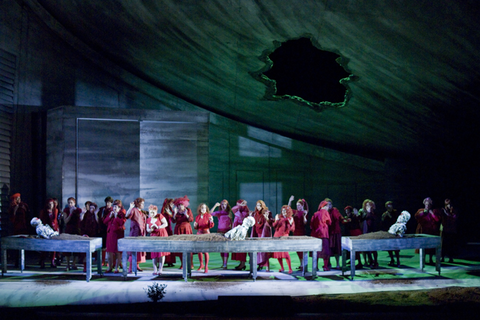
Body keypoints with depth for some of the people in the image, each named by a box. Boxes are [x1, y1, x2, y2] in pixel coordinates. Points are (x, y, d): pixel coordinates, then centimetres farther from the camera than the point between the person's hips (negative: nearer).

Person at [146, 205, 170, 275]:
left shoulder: (160, 216, -4)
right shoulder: (148, 220, 7)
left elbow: (166, 224, -9)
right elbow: (147, 230, 9)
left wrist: (158, 227, -20)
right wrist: (151, 229, -14)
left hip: (162, 235, -3)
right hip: (153, 236, 3)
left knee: (161, 252, -5)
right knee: (154, 253, -3)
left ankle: (160, 269, -1)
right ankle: (155, 270, 2)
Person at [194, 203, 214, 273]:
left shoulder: (208, 215, -2)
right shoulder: (197, 217, 9)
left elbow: (211, 226, -5)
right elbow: (196, 228, 14)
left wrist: (211, 221, -25)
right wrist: (195, 226, -8)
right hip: (199, 233, 4)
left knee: (205, 251, -8)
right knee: (199, 250, 8)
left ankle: (206, 266, -2)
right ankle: (201, 265, 26)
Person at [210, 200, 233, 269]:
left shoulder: (229, 212, 7)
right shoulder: (219, 213, 4)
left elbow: (231, 222, 11)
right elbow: (211, 213, -12)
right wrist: (215, 205, -18)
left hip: (227, 231, -1)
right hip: (220, 231, 1)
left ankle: (225, 265, -12)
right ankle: (223, 263, 18)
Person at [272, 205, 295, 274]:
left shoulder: (290, 219, 1)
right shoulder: (279, 217, 6)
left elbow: (292, 229, -1)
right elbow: (274, 226, 3)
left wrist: (290, 223, -17)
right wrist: (276, 220, -11)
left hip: (284, 236, -4)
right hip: (277, 236, 4)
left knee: (285, 252, -17)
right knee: (277, 252, 4)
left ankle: (290, 269, -8)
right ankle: (282, 268, 19)